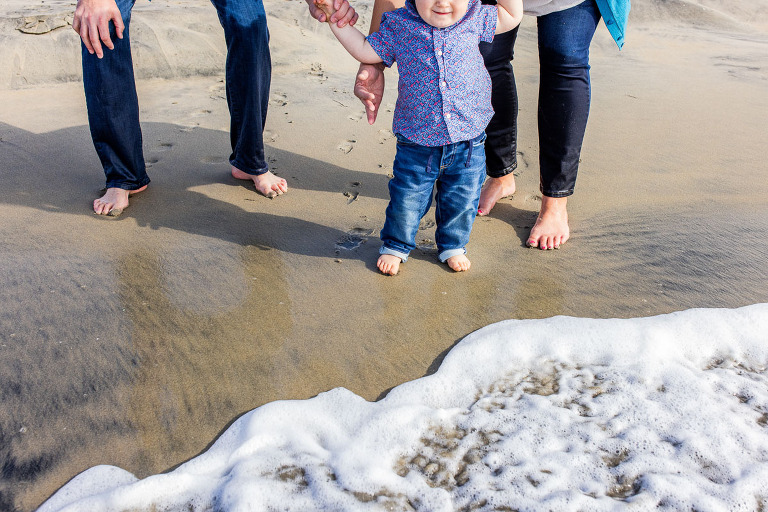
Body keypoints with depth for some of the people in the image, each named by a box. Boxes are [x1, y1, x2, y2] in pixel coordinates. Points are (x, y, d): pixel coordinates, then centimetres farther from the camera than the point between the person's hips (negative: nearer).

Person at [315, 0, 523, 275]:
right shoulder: (399, 25, -4)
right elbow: (365, 50, 6)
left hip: (468, 141, 2)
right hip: (417, 144, -1)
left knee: (461, 201, 13)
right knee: (406, 200, 5)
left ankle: (452, 245, 38)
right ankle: (395, 246, 32)